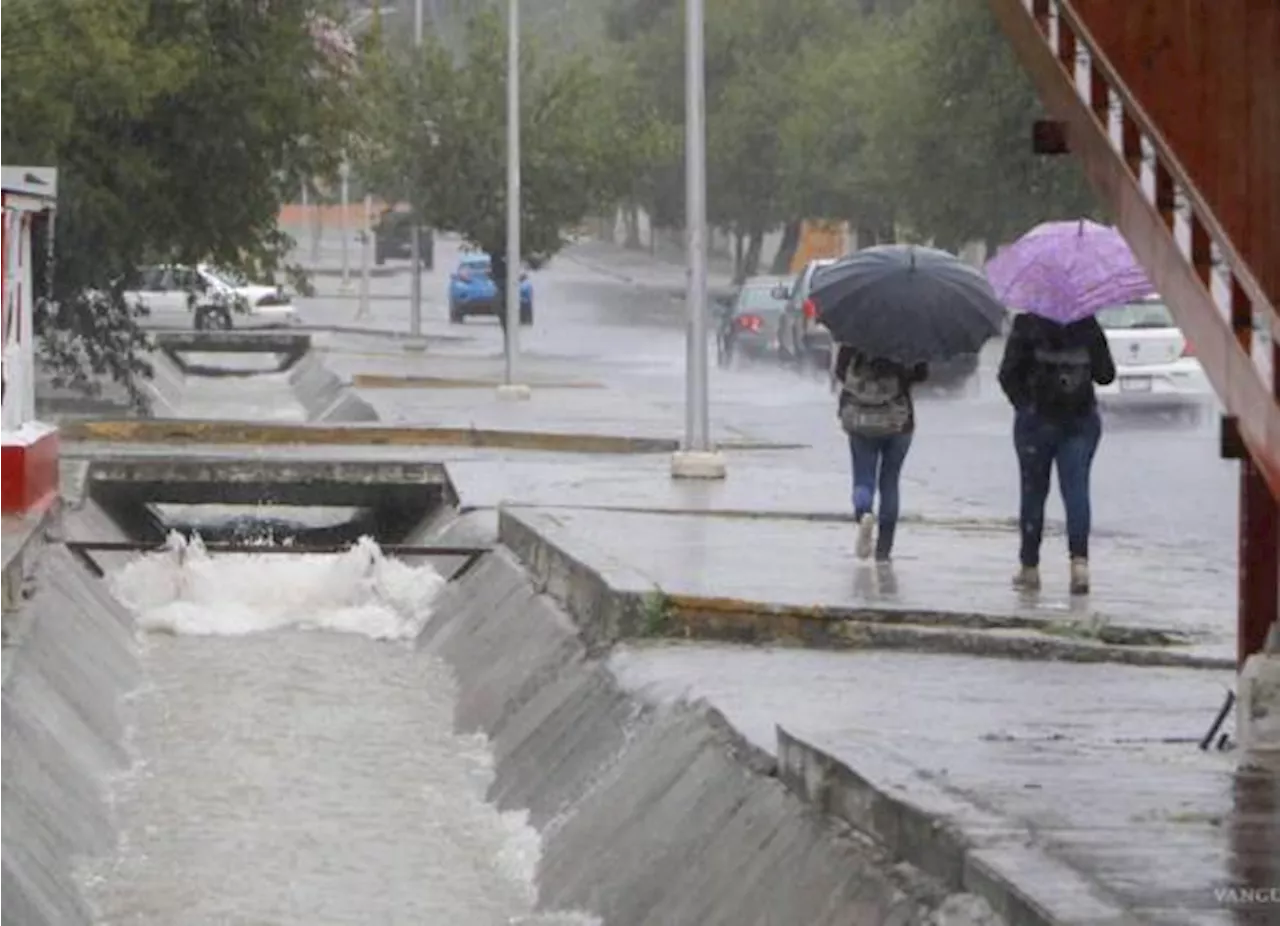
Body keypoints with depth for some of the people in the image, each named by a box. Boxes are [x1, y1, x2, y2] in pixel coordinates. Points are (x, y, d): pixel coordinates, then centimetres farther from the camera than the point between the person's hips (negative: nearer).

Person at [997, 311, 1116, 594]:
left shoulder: (1027, 323, -8)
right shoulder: (1087, 324, -1)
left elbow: (1008, 374, -9)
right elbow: (1106, 374, 6)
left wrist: (1022, 404, 8)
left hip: (1037, 419, -1)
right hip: (1081, 420, 2)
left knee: (1033, 491, 10)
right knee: (1076, 489, 0)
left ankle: (1029, 568, 15)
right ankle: (1080, 560, -19)